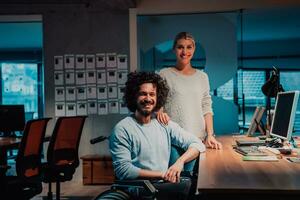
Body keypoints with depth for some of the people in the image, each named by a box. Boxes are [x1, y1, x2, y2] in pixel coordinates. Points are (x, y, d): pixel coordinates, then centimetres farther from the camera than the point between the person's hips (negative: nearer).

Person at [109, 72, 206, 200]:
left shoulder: (165, 125, 10)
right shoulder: (122, 129, -5)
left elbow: (197, 144, 6)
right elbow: (123, 170, -13)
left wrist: (180, 161, -14)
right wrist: (162, 174, -16)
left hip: (163, 184, 5)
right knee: (187, 186, -29)